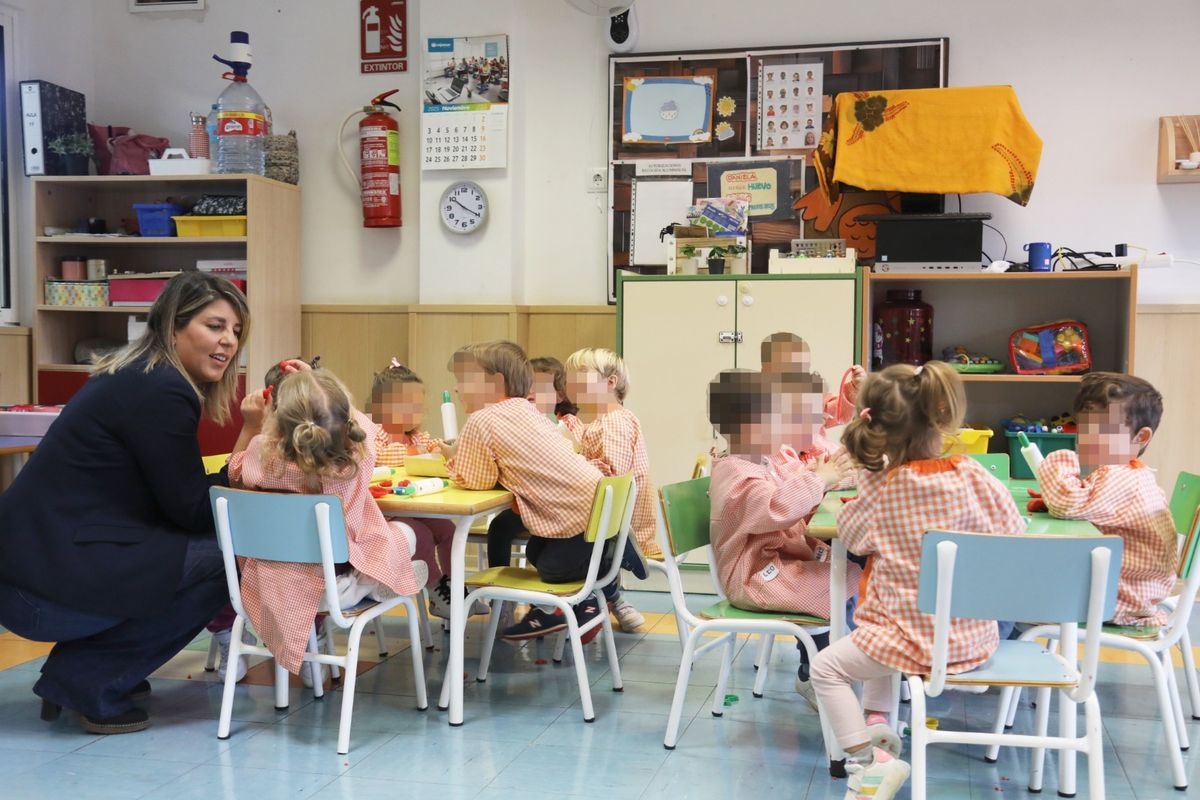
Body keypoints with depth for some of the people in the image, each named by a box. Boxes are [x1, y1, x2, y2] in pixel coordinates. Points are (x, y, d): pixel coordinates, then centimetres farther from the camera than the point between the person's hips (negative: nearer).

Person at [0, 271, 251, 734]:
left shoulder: (139, 376, 14)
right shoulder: (161, 392, -17)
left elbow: (172, 494, 16)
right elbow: (190, 510, -12)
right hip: (48, 580, -10)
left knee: (211, 540, 14)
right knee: (220, 559, -9)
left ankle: (73, 673, 16)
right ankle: (86, 682, -1)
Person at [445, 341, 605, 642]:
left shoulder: (481, 421, -10)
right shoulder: (525, 409, 13)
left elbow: (475, 481, -5)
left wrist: (454, 461, 12)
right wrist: (462, 457, 16)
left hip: (582, 521, -8)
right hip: (601, 506, 8)